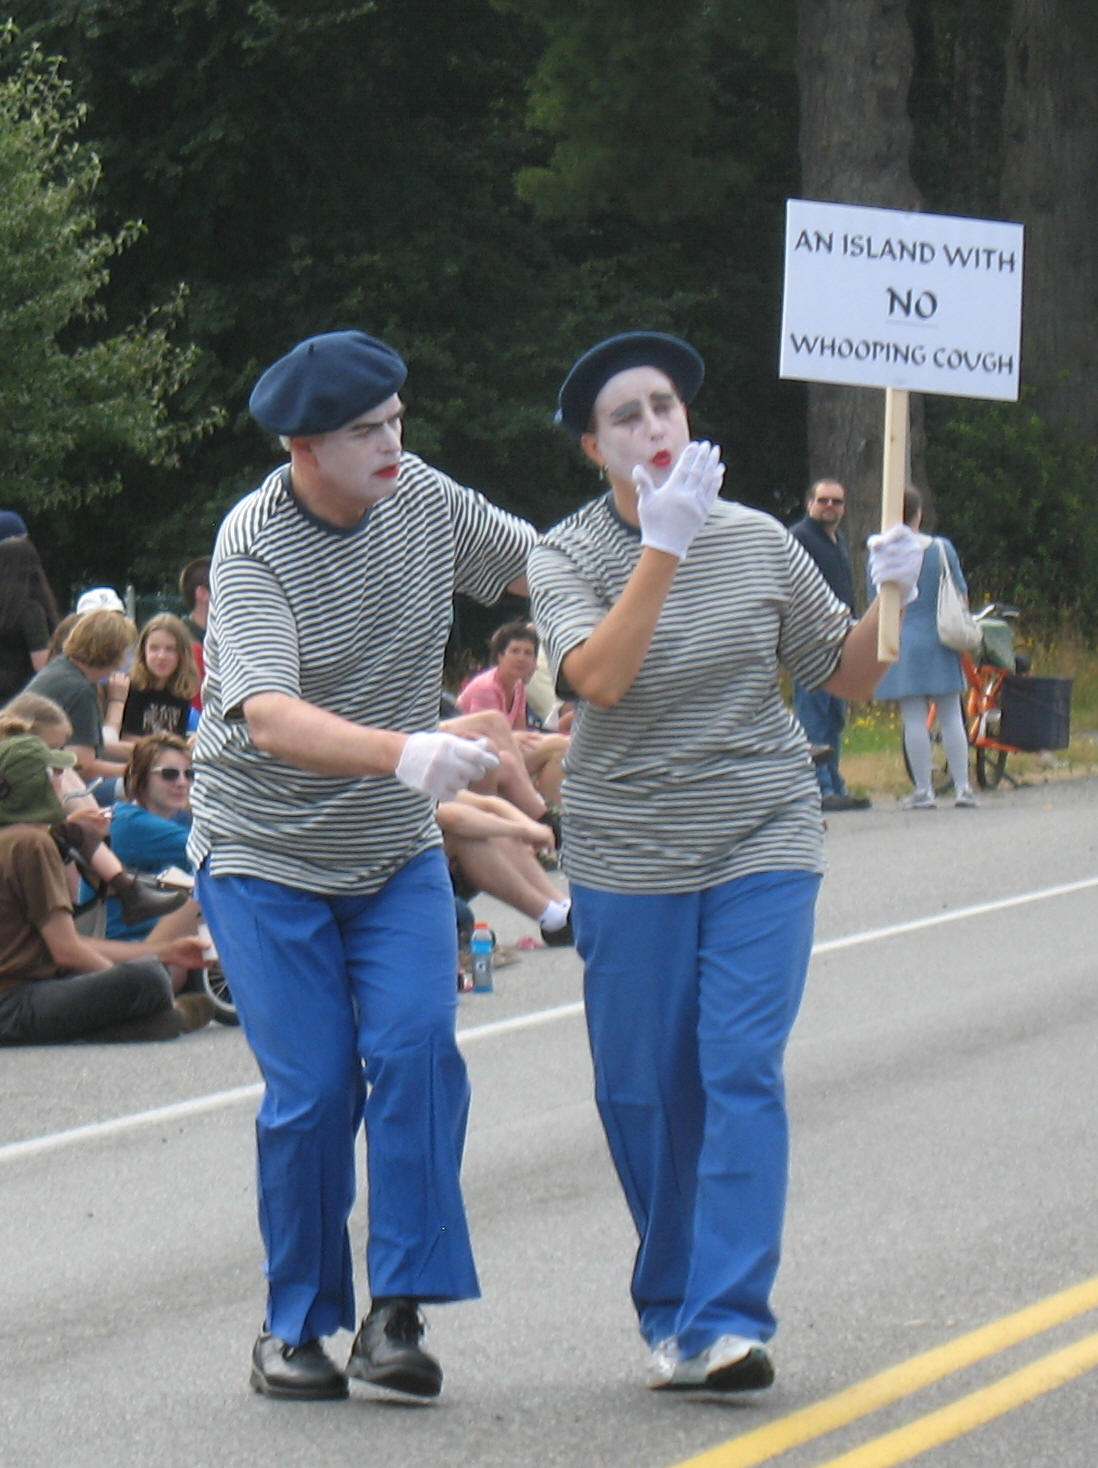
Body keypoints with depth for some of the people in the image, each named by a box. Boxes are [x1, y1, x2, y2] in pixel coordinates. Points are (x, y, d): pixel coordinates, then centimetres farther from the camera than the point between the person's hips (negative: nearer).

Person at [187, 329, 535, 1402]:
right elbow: (269, 720, -36)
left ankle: (397, 1311, -11)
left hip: (398, 853, 4)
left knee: (416, 1050, -15)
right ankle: (296, 1324, 9)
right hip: (266, 860, -4)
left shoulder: (420, 498, -4)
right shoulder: (254, 547, -22)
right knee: (312, 1092, -7)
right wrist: (401, 753, -52)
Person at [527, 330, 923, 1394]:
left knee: (742, 1073, -12)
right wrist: (663, 544, -29)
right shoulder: (567, 558, -5)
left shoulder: (758, 543, 1)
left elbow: (844, 677, 9)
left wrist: (888, 598, -9)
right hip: (626, 856, 0)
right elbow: (599, 678, -24)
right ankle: (669, 1314, 22)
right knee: (644, 1094, 6)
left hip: (762, 839, 0)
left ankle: (726, 1321, -15)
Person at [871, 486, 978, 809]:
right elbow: (961, 595, 5)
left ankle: (923, 791, 1)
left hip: (903, 641, -2)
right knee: (951, 715, 8)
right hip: (940, 644, 2)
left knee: (914, 719, 0)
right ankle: (962, 787, 7)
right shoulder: (943, 548, -1)